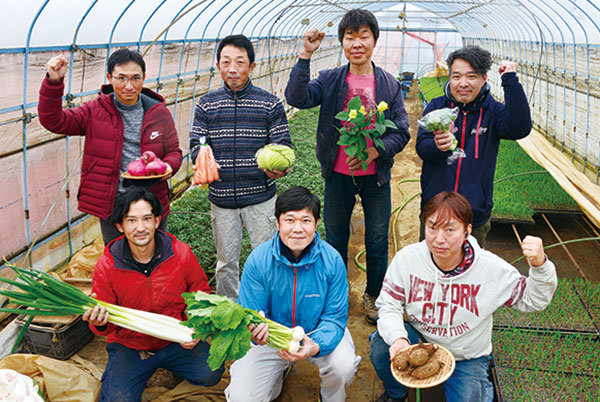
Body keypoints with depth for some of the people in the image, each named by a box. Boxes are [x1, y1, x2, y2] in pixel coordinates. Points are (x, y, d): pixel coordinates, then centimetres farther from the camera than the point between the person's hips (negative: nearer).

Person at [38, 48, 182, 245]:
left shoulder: (159, 112, 2)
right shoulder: (95, 111, 0)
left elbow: (174, 152, 8)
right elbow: (53, 121, -8)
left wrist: (168, 166, -16)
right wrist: (53, 82, -21)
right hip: (110, 207, 0)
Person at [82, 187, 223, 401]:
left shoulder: (181, 253, -12)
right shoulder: (106, 266, -14)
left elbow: (200, 292, 5)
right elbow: (105, 320, -4)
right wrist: (100, 324, -28)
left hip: (176, 340, 1)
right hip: (128, 344, -1)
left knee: (210, 374, -20)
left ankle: (173, 365, 15)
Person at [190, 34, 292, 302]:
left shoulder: (270, 103, 0)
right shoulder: (206, 104, 5)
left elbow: (283, 144, -2)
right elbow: (197, 144, 3)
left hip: (261, 196, -1)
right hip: (221, 197, 2)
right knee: (226, 262, 14)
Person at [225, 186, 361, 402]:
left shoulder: (332, 260, -19)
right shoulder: (257, 260, -18)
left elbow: (335, 317, -15)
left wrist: (316, 346, -37)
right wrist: (256, 332, -38)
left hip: (319, 333, 0)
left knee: (343, 367, -30)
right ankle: (277, 376, 24)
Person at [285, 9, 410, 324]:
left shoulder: (390, 84, -1)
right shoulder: (330, 80, -1)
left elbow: (401, 133, -3)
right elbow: (297, 98, -18)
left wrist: (376, 150, -21)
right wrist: (305, 55, -24)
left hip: (376, 176, 0)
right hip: (338, 175, 0)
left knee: (377, 242, 12)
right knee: (335, 241, 14)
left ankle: (374, 296, 35)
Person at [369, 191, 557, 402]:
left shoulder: (492, 269, -22)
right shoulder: (407, 258, -19)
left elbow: (533, 301, -10)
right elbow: (389, 306, -13)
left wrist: (539, 265, -31)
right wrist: (398, 338, -34)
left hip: (467, 358, -1)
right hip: (419, 338, 1)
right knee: (381, 345, -26)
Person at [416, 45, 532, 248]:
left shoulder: (492, 111, -3)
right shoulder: (436, 107, 0)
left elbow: (520, 128, -23)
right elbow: (421, 147, -8)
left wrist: (510, 80, -24)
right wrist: (436, 146, -32)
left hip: (475, 215, -1)